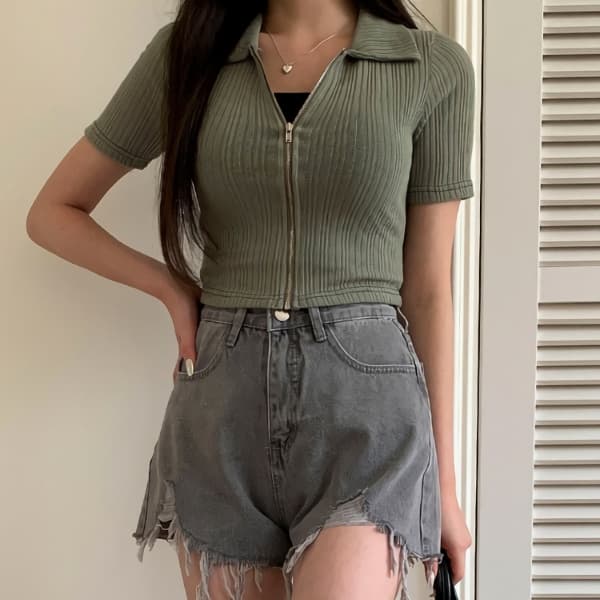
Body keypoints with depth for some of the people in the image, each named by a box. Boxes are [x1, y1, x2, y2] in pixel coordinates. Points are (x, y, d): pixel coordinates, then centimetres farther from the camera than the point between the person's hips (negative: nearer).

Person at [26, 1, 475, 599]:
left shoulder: (434, 67, 3)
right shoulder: (187, 51, 6)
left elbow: (427, 286, 5)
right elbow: (52, 212, 15)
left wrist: (444, 480, 7)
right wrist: (171, 288, 1)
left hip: (363, 397, -2)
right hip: (220, 401, 2)